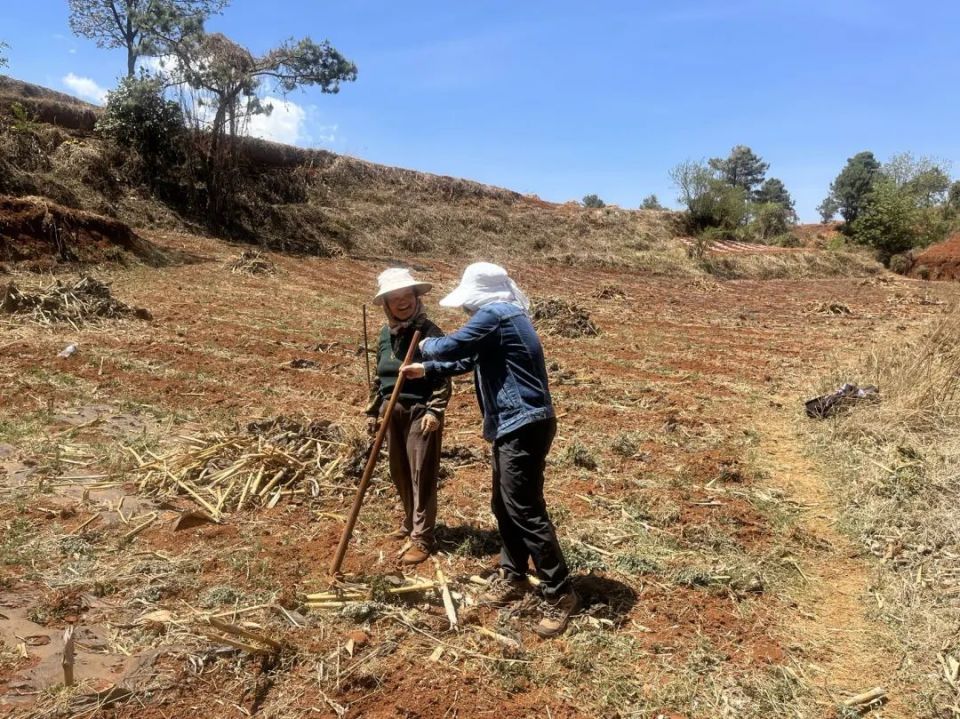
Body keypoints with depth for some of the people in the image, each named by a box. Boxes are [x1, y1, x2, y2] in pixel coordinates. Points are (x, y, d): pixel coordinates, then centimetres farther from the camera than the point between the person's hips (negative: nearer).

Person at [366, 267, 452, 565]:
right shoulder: (385, 334, 9)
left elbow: (443, 378, -13)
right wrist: (373, 412, 17)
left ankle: (422, 538, 7)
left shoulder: (429, 332, -11)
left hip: (421, 412, -7)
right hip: (393, 412, 7)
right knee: (400, 473, 17)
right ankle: (411, 522, 37)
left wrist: (435, 410, -22)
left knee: (422, 476, -2)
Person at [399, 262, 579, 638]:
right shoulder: (505, 315, 19)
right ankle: (513, 577, 32)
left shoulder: (494, 314, -13)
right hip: (516, 426, 11)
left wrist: (426, 345, 7)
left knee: (525, 512, -7)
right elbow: (468, 357, 27)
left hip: (523, 427, -11)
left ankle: (560, 595, 2)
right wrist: (425, 369, 25)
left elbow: (452, 347, -15)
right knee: (504, 506, 18)